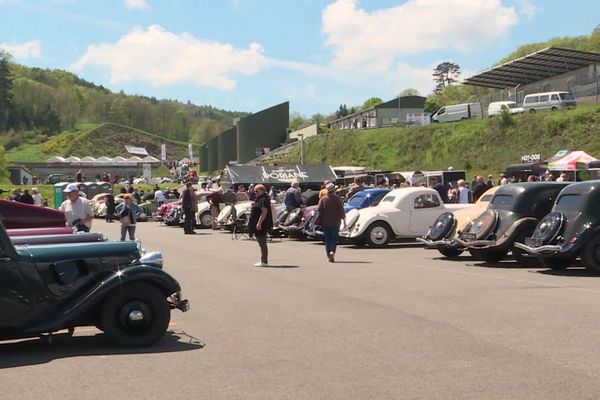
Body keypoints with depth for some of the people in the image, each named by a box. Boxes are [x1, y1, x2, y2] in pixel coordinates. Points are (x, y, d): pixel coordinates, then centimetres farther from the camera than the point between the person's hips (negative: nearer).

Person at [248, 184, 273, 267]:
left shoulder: (264, 200, -15)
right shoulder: (259, 199, 18)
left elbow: (264, 212, -24)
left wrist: (259, 223, -27)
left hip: (261, 225, -11)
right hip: (258, 224, 11)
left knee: (262, 243, -8)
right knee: (261, 243, 13)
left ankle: (264, 261, -5)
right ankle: (263, 261, 18)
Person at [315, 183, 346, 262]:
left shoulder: (323, 199, 1)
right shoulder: (337, 199, -4)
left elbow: (319, 210, -3)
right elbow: (341, 211, -5)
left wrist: (319, 222, 1)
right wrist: (344, 220, 3)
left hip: (325, 223, 2)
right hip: (335, 223, -1)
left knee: (327, 239, 9)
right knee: (334, 238, 6)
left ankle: (329, 256, 6)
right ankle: (332, 251, -18)